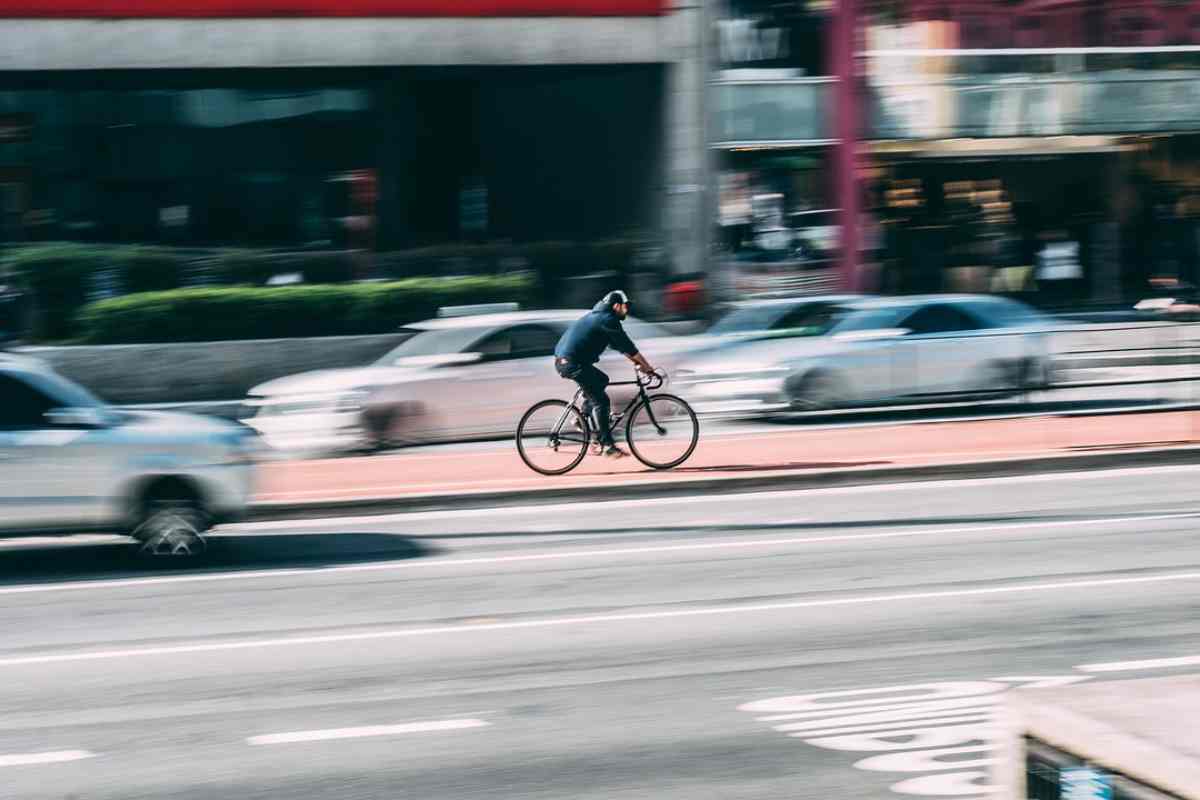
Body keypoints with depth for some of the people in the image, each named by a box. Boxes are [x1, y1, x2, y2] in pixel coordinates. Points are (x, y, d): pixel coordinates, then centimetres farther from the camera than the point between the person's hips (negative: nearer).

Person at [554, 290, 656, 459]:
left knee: (601, 380, 25)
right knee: (600, 401, -7)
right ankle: (608, 446, -8)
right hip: (573, 363, -10)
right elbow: (626, 345, -8)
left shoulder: (598, 316, 23)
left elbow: (618, 344, 29)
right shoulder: (608, 320, -7)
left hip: (563, 360, 10)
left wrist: (636, 361, 25)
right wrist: (646, 366, -1)